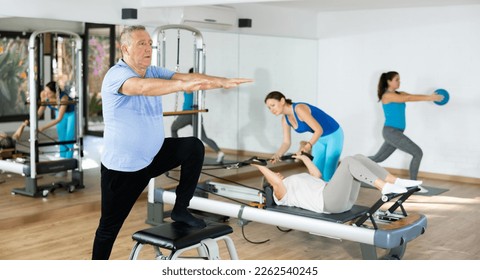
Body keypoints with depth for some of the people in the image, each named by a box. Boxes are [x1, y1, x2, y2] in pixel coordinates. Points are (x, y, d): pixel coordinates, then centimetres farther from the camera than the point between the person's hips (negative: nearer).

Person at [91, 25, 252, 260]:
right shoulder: (116, 75, -20)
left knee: (194, 147, -8)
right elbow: (143, 87, -42)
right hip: (122, 166, -6)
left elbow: (186, 76, -10)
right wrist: (183, 85, -55)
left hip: (152, 156, 7)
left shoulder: (153, 72, 2)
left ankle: (180, 209, 4)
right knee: (109, 227, 2)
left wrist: (223, 81, -24)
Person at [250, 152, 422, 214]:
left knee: (358, 158, -4)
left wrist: (304, 158, 47)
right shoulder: (281, 194, 11)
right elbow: (276, 181, -11)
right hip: (329, 201, -9)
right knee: (348, 161, -23)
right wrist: (260, 166, -5)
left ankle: (396, 181, -14)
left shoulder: (294, 183, 37)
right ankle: (385, 187, -31)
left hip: (343, 198, 9)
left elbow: (317, 175, 43)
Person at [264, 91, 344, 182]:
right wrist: (277, 155, -22)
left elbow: (319, 130, -31)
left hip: (333, 135, -8)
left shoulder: (299, 109, -29)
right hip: (320, 139, 8)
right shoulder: (285, 119, -4)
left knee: (328, 176, -9)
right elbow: (286, 143, -3)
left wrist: (308, 146, -45)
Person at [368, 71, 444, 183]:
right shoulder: (387, 96, -12)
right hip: (390, 132, -9)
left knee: (377, 158, 20)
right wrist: (429, 97, -28)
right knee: (418, 153, -14)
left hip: (395, 132, 9)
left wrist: (430, 97, -19)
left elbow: (414, 96, -1)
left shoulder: (400, 94, 14)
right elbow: (408, 98, -22)